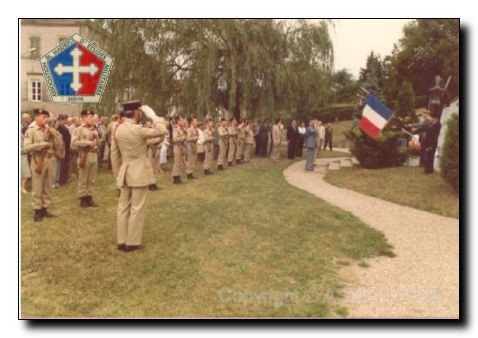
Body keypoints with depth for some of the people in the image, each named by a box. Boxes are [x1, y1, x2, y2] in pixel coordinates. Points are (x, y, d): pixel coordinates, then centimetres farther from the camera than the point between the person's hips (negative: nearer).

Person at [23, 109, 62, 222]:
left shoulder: (50, 130, 9)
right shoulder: (31, 130, -6)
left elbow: (58, 146, 7)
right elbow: (26, 147, -17)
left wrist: (55, 135, -7)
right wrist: (43, 144, -18)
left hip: (49, 160, 5)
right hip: (38, 160, -5)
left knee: (47, 187, 11)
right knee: (37, 188, 2)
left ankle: (44, 209, 22)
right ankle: (37, 211, 10)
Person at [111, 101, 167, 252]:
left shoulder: (117, 129, 4)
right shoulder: (138, 129, -17)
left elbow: (114, 154, 9)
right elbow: (162, 131, -15)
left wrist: (117, 173, 17)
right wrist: (152, 115, -8)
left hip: (125, 173, 7)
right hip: (139, 172, -7)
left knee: (123, 207, 12)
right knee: (137, 208, 1)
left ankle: (121, 241, 19)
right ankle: (132, 242, 7)